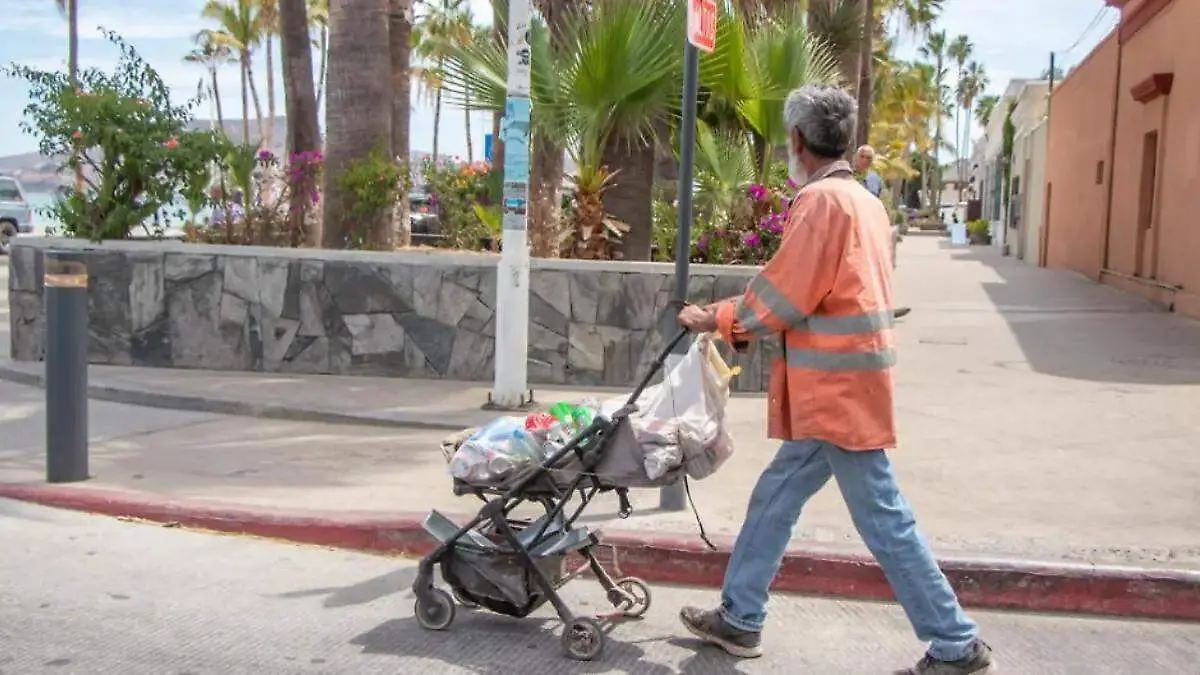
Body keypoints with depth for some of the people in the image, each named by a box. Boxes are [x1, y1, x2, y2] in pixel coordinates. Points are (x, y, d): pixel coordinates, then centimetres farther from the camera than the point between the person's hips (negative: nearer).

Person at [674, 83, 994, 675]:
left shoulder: (822, 199, -16)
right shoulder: (863, 201, 15)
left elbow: (782, 294, -16)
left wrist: (717, 319, -1)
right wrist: (738, 323, 18)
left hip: (839, 393, -10)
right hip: (837, 393, 10)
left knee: (885, 523, -1)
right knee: (773, 502, 15)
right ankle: (740, 618, 25)